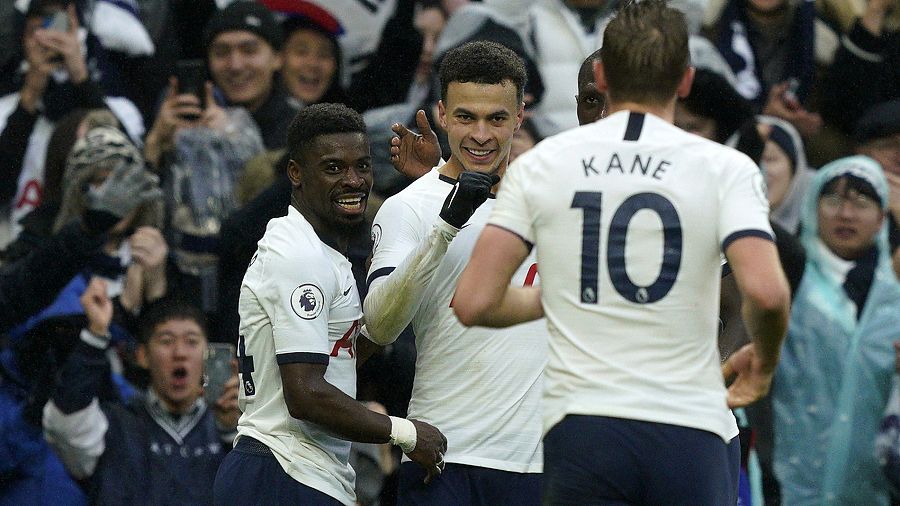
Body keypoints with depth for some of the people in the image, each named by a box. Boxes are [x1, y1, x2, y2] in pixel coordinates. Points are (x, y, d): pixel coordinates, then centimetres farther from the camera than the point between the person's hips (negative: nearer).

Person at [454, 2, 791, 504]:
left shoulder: (540, 165, 5)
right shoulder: (724, 168, -1)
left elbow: (474, 303, 1)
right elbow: (766, 293, -15)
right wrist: (764, 360, 7)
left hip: (580, 429, 1)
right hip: (692, 429, -1)